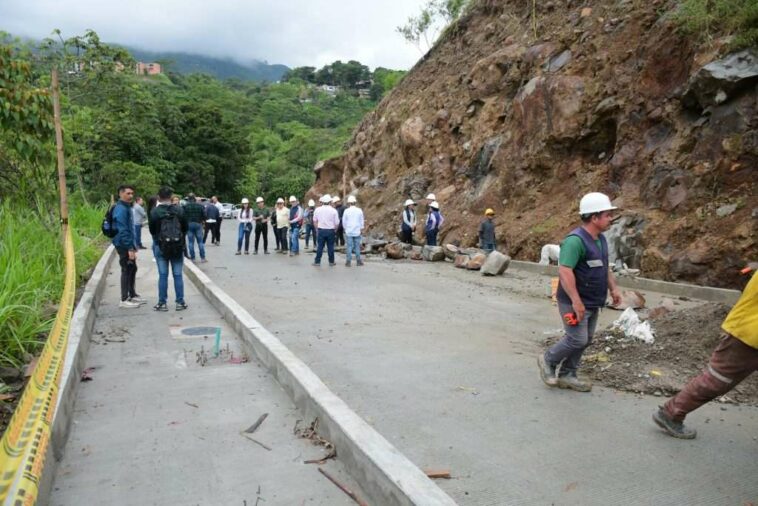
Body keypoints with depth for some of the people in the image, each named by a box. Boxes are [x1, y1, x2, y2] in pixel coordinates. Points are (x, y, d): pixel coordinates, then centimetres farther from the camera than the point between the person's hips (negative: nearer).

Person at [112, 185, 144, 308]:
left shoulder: (127, 207, 14)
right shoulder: (121, 209, -18)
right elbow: (122, 230, -23)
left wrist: (133, 245, 20)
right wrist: (130, 248, -24)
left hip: (128, 244, 10)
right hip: (123, 245, -10)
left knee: (132, 268, 17)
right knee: (127, 270, -4)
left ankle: (133, 295, 28)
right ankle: (124, 300, 4)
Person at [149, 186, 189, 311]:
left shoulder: (154, 211, -9)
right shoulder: (179, 209, -5)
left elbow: (152, 230, -3)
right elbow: (186, 227, 0)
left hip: (160, 246, -1)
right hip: (177, 246, 1)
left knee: (163, 275, 5)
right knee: (178, 275, 6)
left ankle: (162, 303, 10)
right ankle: (180, 302, 10)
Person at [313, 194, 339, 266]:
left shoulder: (317, 210, 0)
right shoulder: (333, 210, -6)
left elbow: (314, 221, 8)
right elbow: (337, 223, -4)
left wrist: (317, 229, 18)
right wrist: (335, 230, 12)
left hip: (321, 230, 1)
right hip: (330, 230, -1)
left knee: (320, 246, 6)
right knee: (330, 247, 7)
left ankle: (317, 261, 8)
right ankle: (331, 262, 14)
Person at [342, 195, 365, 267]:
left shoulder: (346, 211, -6)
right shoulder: (359, 210, -2)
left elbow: (344, 221, 2)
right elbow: (361, 221, 5)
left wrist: (345, 229, 17)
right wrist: (361, 229, 17)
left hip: (349, 232, -1)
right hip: (357, 231, 1)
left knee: (349, 247, 2)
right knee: (357, 246, 7)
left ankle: (348, 262, 3)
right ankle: (358, 261, 11)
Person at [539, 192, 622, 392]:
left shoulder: (600, 239, 9)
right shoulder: (575, 240, -22)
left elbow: (604, 267, 22)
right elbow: (564, 271, -29)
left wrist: (613, 288, 13)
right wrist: (576, 301, -29)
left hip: (593, 303, 9)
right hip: (575, 302, -9)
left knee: (585, 340, 13)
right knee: (577, 340, -6)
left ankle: (566, 375, 25)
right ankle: (548, 361, 17)